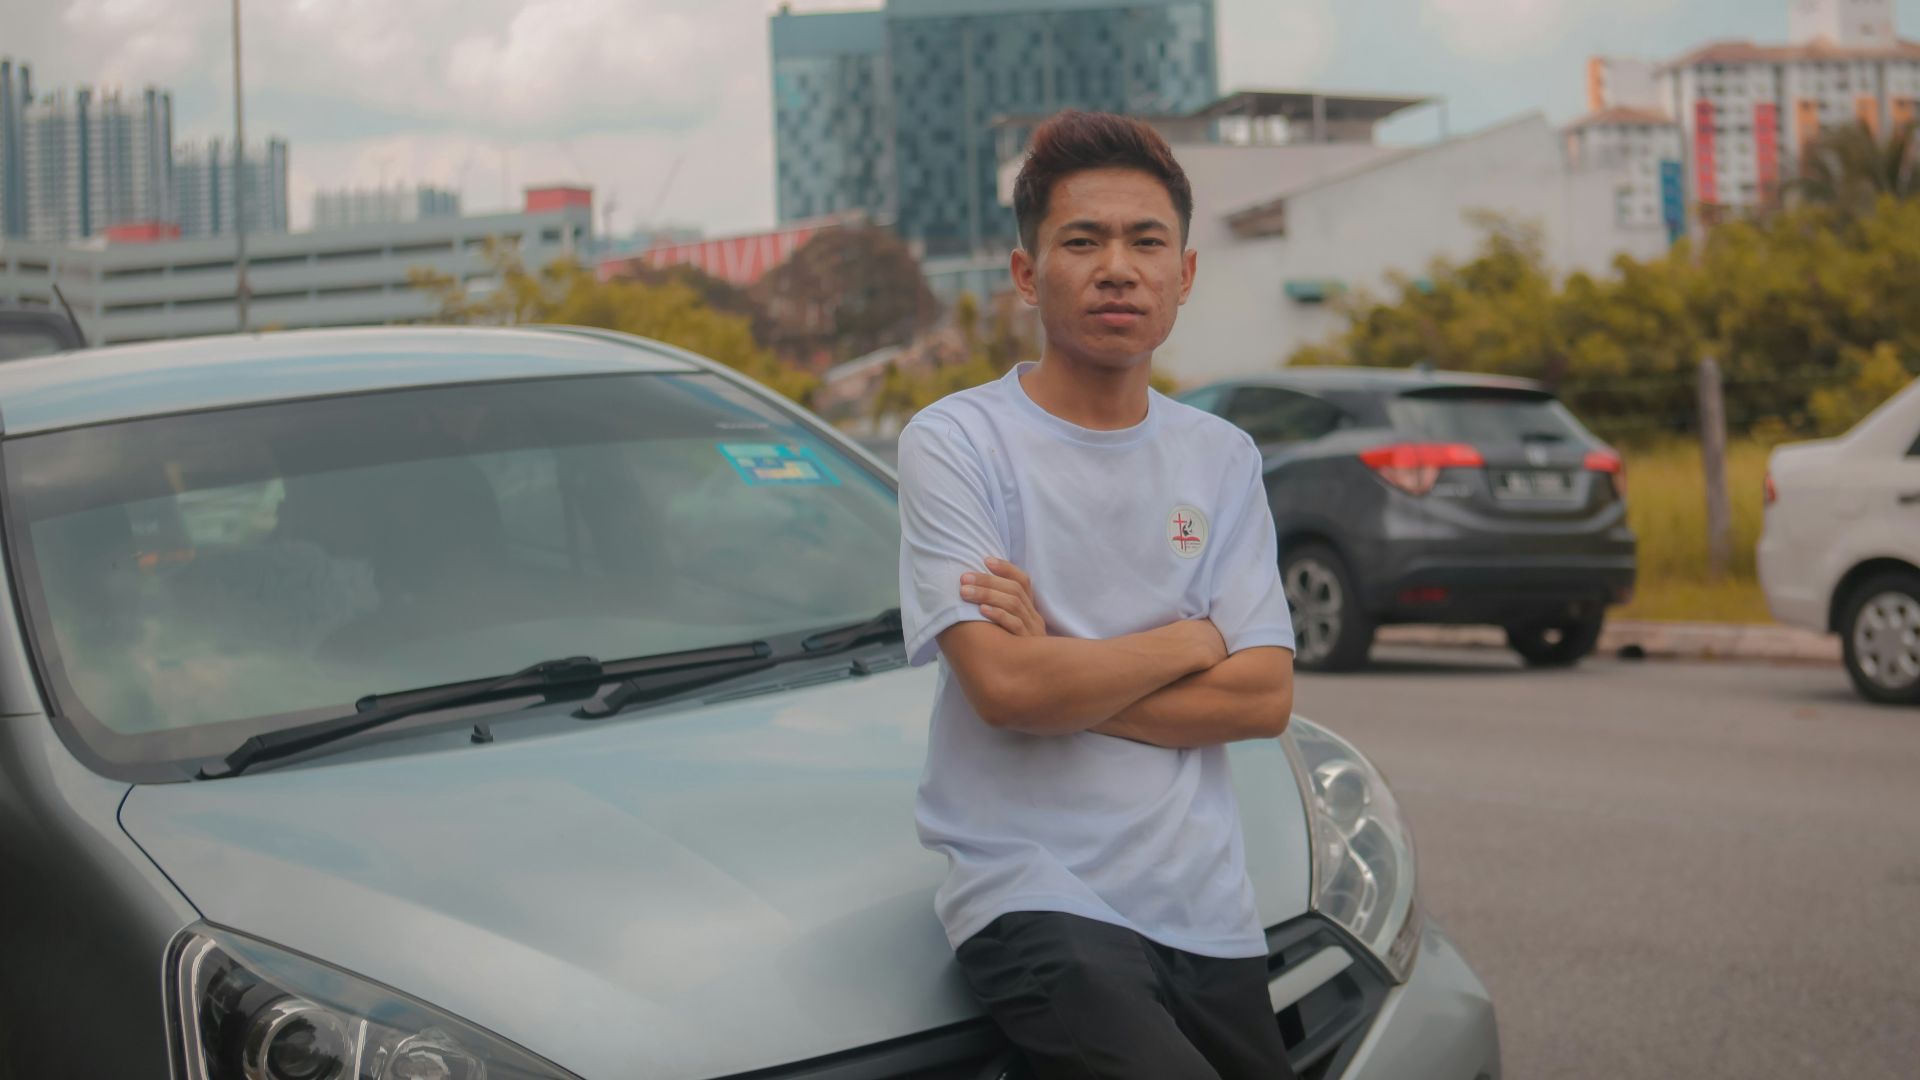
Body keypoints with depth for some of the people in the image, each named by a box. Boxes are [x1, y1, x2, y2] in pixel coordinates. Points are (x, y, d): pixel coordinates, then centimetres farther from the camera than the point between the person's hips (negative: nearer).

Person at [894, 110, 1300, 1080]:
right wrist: (1190, 643, -2)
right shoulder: (955, 443, -3)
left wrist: (1062, 673, -9)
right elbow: (1005, 687, -15)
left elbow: (1264, 698, 1)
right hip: (1034, 894, -5)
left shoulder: (1221, 460, 12)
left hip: (1207, 913, 6)